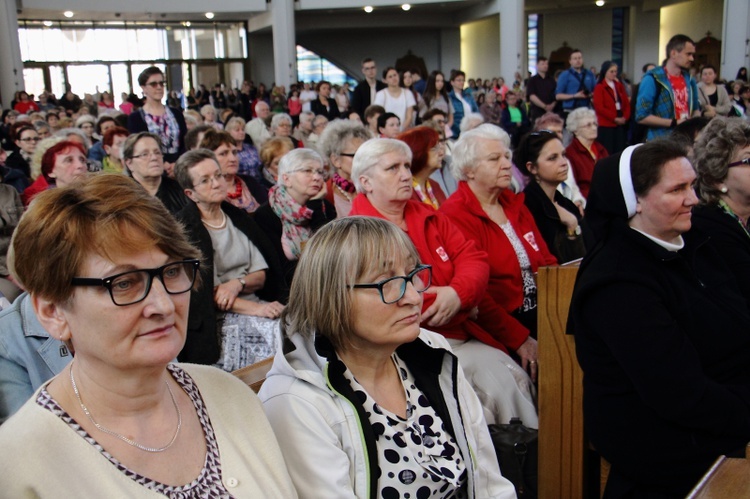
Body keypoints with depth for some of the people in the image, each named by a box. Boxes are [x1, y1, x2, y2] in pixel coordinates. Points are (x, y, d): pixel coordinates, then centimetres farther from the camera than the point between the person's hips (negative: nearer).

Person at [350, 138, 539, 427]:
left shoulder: (429, 218, 17)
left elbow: (473, 258, 8)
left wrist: (459, 293, -17)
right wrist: (464, 311, -10)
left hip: (466, 336, 7)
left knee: (518, 377, -10)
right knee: (496, 380, -21)